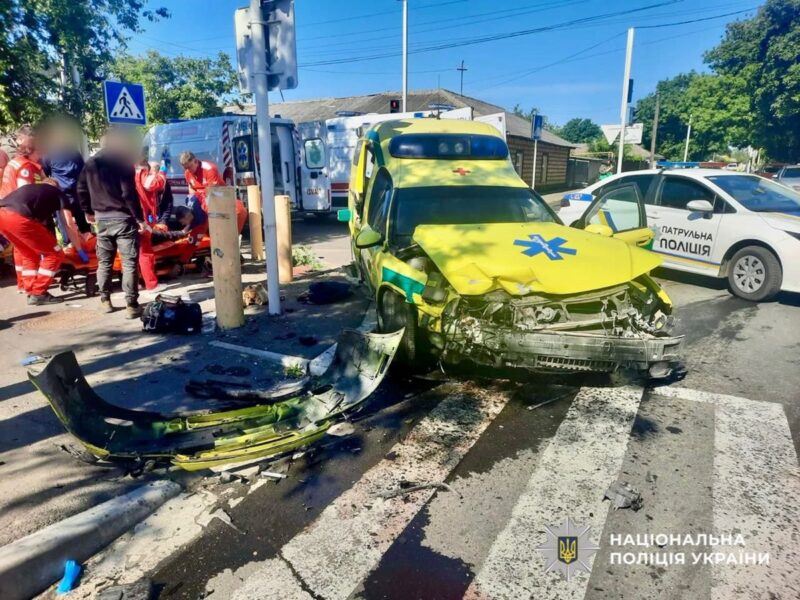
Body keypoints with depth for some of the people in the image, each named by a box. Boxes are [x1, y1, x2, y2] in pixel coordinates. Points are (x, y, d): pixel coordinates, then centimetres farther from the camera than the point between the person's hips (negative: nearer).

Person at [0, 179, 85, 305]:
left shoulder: (31, 188, 37)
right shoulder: (58, 193, 21)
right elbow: (70, 226, 17)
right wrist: (80, 251, 26)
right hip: (18, 217, -7)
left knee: (30, 255, 26)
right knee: (55, 254, 8)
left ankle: (31, 293, 25)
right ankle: (38, 294, 8)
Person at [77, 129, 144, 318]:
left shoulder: (90, 163, 11)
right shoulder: (122, 161, -9)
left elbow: (81, 190, 15)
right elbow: (129, 193, -16)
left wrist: (88, 212, 27)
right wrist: (139, 218, -11)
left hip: (101, 218, 6)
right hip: (122, 217, -6)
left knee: (104, 262, 16)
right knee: (129, 263, -4)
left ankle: (105, 301, 22)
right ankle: (131, 305, -7)